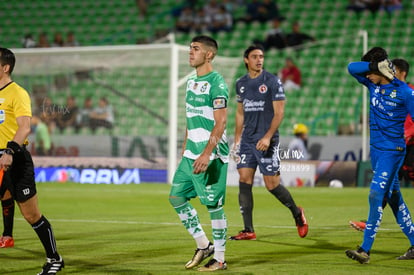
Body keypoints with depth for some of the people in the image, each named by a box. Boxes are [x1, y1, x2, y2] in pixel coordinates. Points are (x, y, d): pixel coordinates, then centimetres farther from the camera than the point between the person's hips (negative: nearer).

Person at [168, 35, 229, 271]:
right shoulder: (191, 81, 14)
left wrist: (206, 154, -25)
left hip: (211, 155, -9)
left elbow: (220, 122, -19)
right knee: (176, 197, 8)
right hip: (191, 154, 9)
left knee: (214, 205, -3)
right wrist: (186, 149, 21)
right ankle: (203, 245, 19)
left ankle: (220, 259, 7)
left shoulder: (216, 83, -13)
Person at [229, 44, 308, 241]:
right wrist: (237, 139, 15)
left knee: (272, 184, -4)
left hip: (266, 141, -5)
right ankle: (248, 230, 0)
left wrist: (267, 137, -17)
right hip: (247, 140, 5)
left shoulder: (272, 81, -6)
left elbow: (279, 112, -8)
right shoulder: (241, 83, 11)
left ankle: (297, 214, 21)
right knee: (244, 181, -3)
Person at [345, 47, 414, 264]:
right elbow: (352, 67, 3)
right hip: (376, 148, 8)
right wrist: (373, 65, -11)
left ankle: (365, 250, -16)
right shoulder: (374, 84, 5)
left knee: (376, 196, -15)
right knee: (393, 198, 12)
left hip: (392, 151, -7)